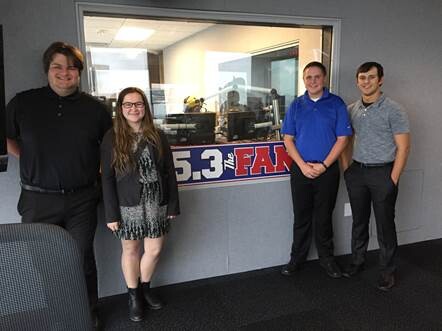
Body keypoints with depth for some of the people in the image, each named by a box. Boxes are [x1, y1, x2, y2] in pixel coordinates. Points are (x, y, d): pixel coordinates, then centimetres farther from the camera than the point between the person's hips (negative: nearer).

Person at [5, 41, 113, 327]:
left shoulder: (95, 108, 2)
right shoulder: (23, 103, 1)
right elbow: (8, 138, 13)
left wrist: (101, 172, 5)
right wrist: (33, 163, 4)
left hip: (82, 199, 0)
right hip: (38, 199, 1)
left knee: (83, 259, 11)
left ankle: (89, 315, 29)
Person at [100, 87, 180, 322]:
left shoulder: (158, 136, 3)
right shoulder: (112, 138, -4)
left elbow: (169, 173, 4)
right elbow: (107, 178, -5)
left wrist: (173, 205, 1)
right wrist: (111, 214, -9)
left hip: (156, 204, 3)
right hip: (128, 205, -2)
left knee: (154, 249, 9)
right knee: (131, 250, 10)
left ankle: (145, 288, 35)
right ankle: (133, 296, 30)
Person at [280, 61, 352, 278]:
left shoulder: (336, 104, 0)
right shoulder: (296, 105, 6)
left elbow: (342, 138, -4)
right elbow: (288, 139, 3)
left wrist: (323, 165, -12)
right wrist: (303, 165, -10)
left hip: (327, 169, -1)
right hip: (300, 169, 2)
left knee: (324, 217, 10)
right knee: (301, 216, 11)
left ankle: (326, 258, 27)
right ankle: (297, 258, 24)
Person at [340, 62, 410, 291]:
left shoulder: (393, 110, -8)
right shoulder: (351, 110, 6)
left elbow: (403, 147, -8)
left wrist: (393, 180, -12)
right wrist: (346, 169, 6)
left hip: (382, 172, -4)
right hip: (357, 171, 4)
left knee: (385, 224, 4)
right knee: (359, 221, 14)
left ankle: (387, 271, 18)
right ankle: (357, 261, 29)